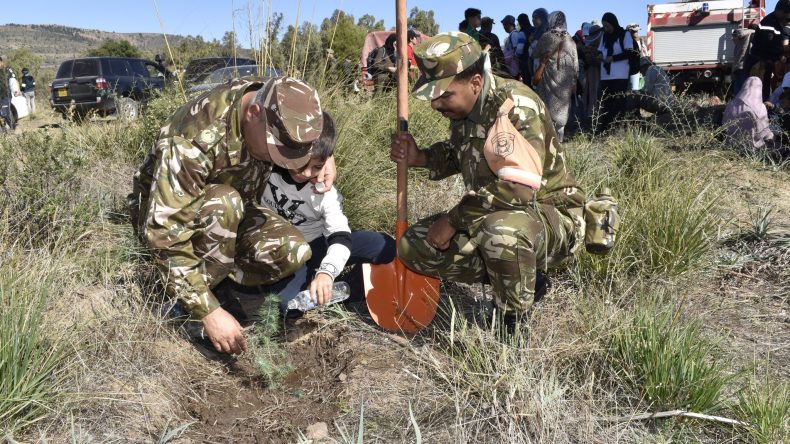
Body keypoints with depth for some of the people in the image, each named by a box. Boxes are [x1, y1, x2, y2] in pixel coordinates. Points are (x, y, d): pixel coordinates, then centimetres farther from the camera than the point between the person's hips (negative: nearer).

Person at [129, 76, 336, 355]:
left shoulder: (277, 106, -18)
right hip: (162, 212, -5)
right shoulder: (194, 139, -37)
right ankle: (190, 302, -19)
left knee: (294, 253, -21)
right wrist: (208, 310, -36)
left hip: (230, 209, 5)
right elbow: (165, 232, -37)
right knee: (224, 203, -39)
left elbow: (308, 124, 8)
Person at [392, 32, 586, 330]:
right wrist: (419, 158, -1)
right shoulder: (463, 106, 0)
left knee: (501, 229, -42)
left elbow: (517, 189, -35)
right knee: (413, 247, -3)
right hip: (490, 216, 8)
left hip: (551, 218, -8)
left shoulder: (516, 106, -26)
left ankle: (516, 323, -14)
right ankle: (507, 276, 5)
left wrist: (453, 221, -25)